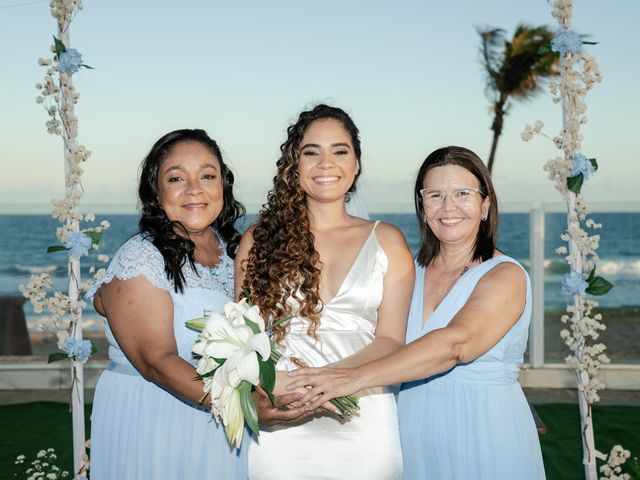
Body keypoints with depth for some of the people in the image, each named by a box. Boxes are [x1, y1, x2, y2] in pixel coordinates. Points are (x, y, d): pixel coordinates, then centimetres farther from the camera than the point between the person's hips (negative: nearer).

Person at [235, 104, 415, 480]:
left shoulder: (386, 241, 6)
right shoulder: (259, 241, 7)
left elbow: (391, 339, -1)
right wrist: (269, 386, -14)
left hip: (364, 422, 0)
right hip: (280, 429, 0)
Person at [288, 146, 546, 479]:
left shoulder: (505, 276, -11)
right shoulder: (411, 272, 8)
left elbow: (455, 343, -27)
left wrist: (356, 377, -35)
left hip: (484, 442, -4)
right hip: (413, 441, 4)